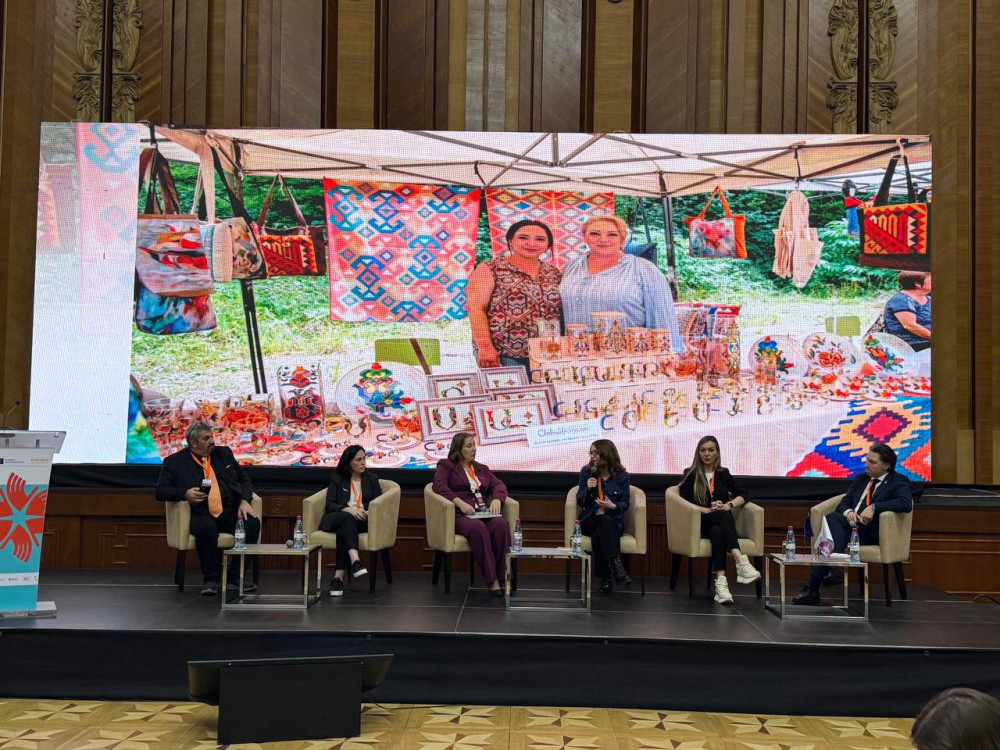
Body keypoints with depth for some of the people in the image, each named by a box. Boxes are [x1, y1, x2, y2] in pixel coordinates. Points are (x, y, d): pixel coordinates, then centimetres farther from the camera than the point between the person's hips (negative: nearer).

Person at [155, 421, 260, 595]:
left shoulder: (224, 453, 18)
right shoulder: (174, 462, 8)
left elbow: (244, 480, 20)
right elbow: (160, 491, 5)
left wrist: (244, 501, 0)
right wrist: (184, 493, -13)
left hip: (231, 512, 4)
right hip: (202, 515, -3)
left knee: (252, 523, -27)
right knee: (206, 528, -38)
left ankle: (236, 575, -9)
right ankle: (211, 578, -16)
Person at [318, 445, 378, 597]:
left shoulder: (371, 479, 21)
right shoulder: (337, 480, 17)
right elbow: (330, 505, 4)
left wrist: (369, 513, -12)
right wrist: (348, 510, -15)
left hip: (363, 521, 0)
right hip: (336, 520, 0)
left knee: (343, 531, -34)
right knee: (348, 518, -38)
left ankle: (339, 576, -45)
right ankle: (355, 561, -57)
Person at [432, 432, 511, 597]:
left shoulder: (482, 469, 29)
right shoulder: (446, 465, 13)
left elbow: (499, 485, 18)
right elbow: (439, 486, -5)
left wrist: (497, 499, -7)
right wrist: (460, 503, -18)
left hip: (484, 513, 4)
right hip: (461, 515, -4)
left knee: (501, 524, -31)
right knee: (478, 528, -38)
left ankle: (502, 576, -32)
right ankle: (491, 580, -38)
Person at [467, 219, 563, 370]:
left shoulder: (555, 274, 14)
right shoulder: (489, 270, 0)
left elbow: (562, 315, 15)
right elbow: (476, 309, -8)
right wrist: (485, 347, -17)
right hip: (503, 357, -4)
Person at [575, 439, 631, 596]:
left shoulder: (621, 475, 3)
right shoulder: (586, 472, 7)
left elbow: (625, 503, 2)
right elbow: (580, 502, 5)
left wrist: (613, 506, -19)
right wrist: (588, 489, -14)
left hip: (613, 521, 0)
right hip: (589, 520, 0)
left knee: (598, 535, -35)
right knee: (605, 521, -35)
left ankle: (606, 579, -34)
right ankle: (616, 565, -45)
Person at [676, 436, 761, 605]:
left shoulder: (723, 474, 22)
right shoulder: (690, 475, 13)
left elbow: (742, 495, 14)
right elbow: (684, 502, 0)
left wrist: (729, 505, -7)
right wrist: (707, 510, -15)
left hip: (721, 522, 2)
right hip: (699, 523, -2)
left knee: (716, 532, -38)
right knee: (722, 515, -38)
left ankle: (720, 581, -57)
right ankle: (741, 561, -58)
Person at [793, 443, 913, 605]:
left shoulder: (899, 482, 7)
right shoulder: (859, 479, 26)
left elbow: (906, 504, -13)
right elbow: (843, 504, 20)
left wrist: (874, 507, -20)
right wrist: (848, 512, -5)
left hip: (871, 532, -5)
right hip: (850, 523, 5)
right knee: (833, 518, -33)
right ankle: (832, 571, -36)